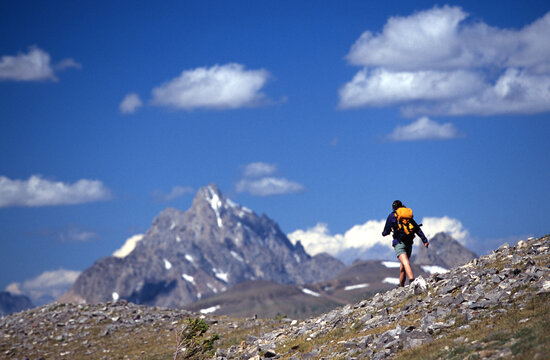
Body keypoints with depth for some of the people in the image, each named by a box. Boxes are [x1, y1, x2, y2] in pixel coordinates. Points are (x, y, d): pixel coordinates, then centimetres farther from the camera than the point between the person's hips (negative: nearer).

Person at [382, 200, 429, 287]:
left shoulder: (392, 215, 5)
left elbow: (386, 232, 7)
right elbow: (418, 229, 10)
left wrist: (384, 233, 30)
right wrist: (425, 240, 7)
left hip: (399, 243, -5)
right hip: (409, 243, 5)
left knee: (405, 262, -21)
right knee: (403, 264, 19)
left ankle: (412, 279, -41)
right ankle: (401, 284, 25)